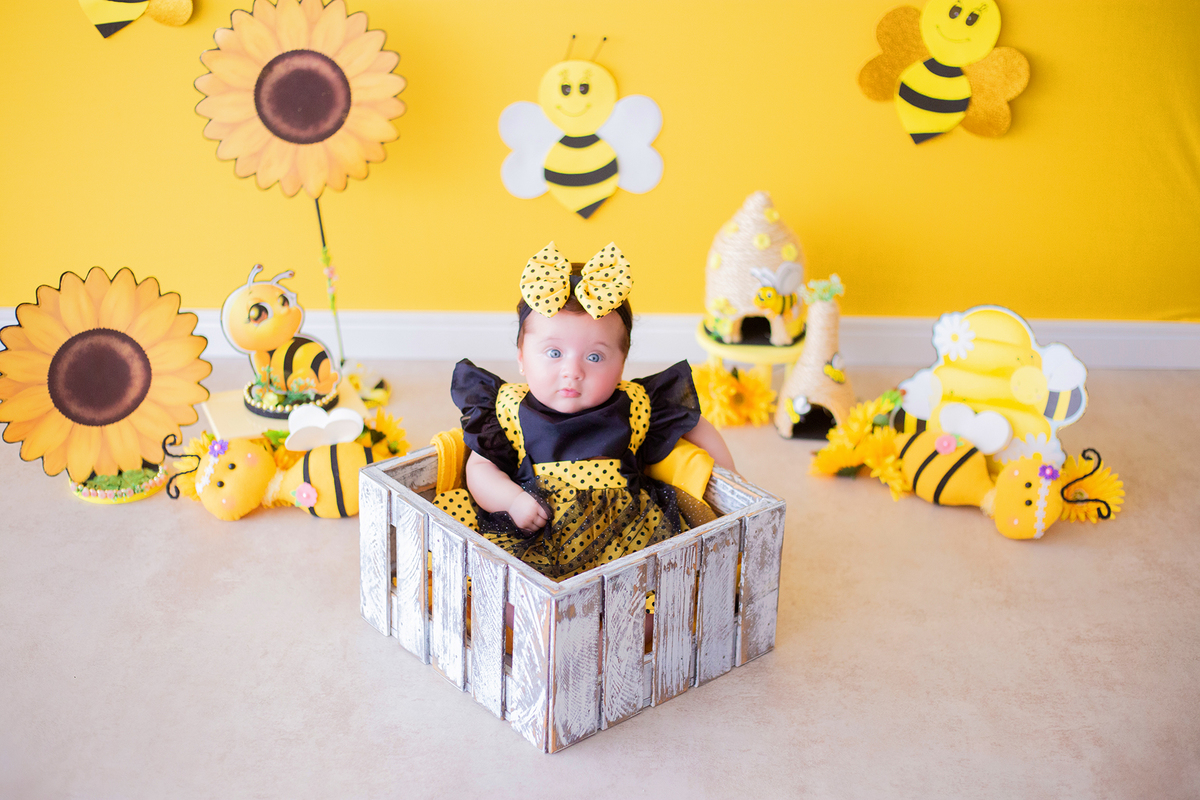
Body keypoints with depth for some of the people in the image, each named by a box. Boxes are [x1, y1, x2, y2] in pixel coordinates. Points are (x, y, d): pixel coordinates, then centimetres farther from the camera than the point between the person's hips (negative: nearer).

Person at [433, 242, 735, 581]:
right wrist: (513, 500, -12)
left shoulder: (634, 407, 5)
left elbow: (694, 423, 20)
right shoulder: (511, 410, 3)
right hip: (532, 532, 0)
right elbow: (480, 467, 7)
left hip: (621, 534, 1)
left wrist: (728, 475, 13)